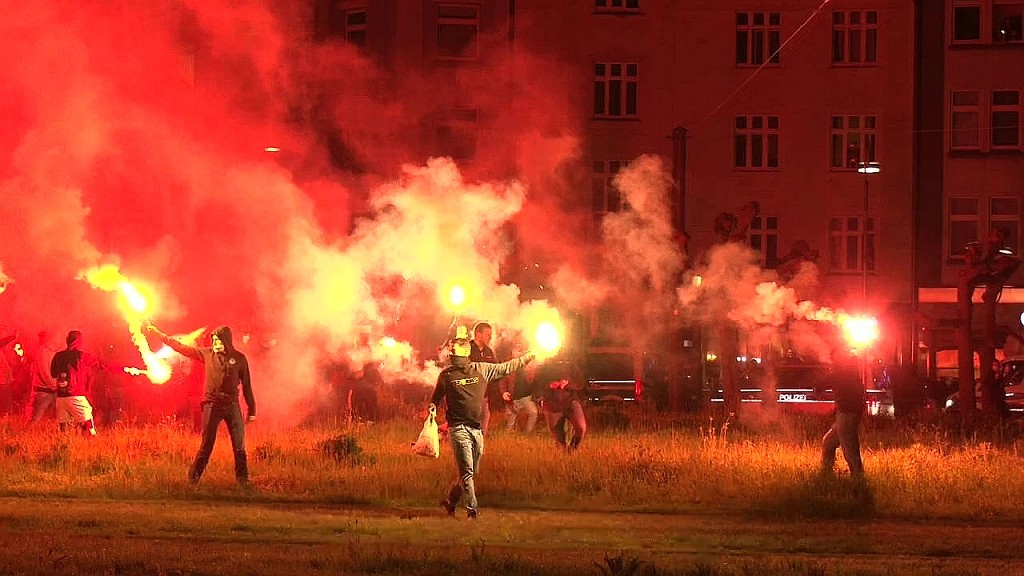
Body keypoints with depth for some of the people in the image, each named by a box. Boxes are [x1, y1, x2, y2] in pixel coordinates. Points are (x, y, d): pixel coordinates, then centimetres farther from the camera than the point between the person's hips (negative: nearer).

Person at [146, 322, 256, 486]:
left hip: (232, 406, 0)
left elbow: (246, 385, 6)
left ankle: (243, 480, 12)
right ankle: (193, 478, 5)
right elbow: (181, 347, 6)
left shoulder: (239, 358, 2)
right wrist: (157, 333, 4)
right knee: (206, 445, -2)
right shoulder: (207, 353, 4)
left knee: (239, 446, 2)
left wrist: (251, 409, 6)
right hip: (212, 404, 0)